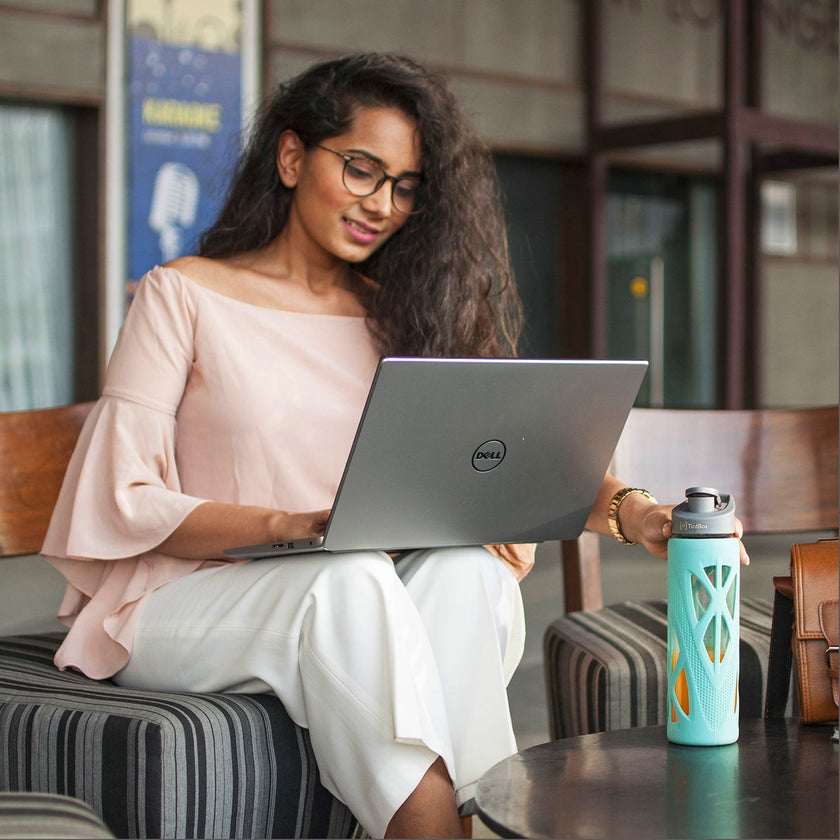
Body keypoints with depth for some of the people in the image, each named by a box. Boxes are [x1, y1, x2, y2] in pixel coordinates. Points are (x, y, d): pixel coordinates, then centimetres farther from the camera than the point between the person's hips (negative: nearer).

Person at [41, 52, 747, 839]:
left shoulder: (401, 319, 14)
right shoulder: (184, 296, 2)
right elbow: (125, 501, -7)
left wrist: (627, 511, -20)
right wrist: (291, 526, -23)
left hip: (352, 599, 4)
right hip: (182, 604, -3)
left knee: (471, 564, -28)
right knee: (351, 579, -34)